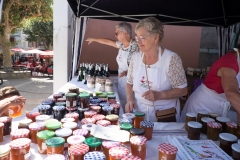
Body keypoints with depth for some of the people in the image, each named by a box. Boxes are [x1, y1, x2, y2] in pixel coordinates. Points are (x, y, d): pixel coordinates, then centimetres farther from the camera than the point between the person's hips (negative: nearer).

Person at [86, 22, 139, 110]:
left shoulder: (135, 46, -15)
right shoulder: (121, 44, 9)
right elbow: (108, 42, 23)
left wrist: (128, 72, -29)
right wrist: (94, 39, 33)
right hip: (121, 80, 7)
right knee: (121, 103, 11)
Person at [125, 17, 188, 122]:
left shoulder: (171, 58, -14)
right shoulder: (136, 58, -1)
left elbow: (182, 90, -12)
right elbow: (129, 83, 11)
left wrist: (159, 95, -25)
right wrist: (129, 99, -7)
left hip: (165, 116, -3)